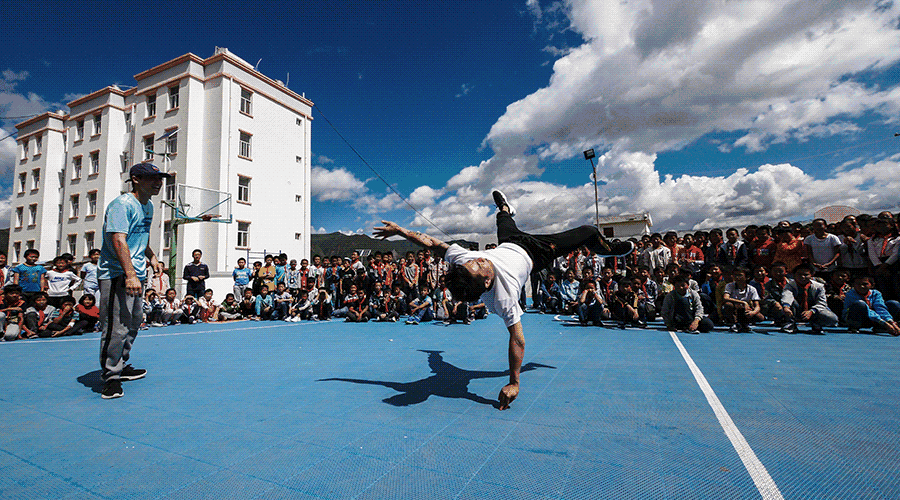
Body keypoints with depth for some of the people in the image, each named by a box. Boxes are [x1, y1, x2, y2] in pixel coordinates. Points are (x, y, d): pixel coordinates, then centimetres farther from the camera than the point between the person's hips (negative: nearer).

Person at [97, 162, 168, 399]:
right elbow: (118, 240, -24)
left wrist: (151, 257, 22)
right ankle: (110, 377, 5)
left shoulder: (148, 206, 15)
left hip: (136, 276, 10)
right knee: (117, 328, -9)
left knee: (133, 324, 18)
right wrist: (130, 275, -32)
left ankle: (121, 367, 33)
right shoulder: (122, 204, -14)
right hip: (117, 275, -9)